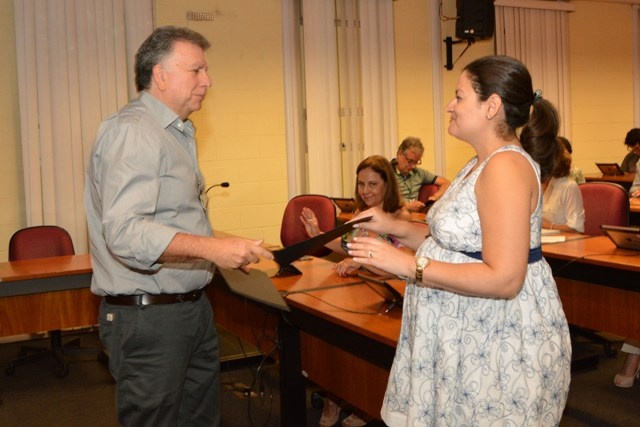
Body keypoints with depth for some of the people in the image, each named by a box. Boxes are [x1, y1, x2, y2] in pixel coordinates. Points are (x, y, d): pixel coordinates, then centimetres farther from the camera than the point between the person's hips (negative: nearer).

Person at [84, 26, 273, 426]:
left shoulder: (177, 133, 16)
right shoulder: (132, 131, -16)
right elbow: (125, 232, -28)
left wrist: (230, 252, 16)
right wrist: (213, 248, -34)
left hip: (192, 306, 10)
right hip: (147, 315, -9)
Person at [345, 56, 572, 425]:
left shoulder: (506, 166, -21)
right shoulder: (484, 164, 12)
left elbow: (504, 279, -27)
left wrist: (408, 265, -25)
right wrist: (395, 228, 6)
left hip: (500, 341, -10)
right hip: (473, 333, 10)